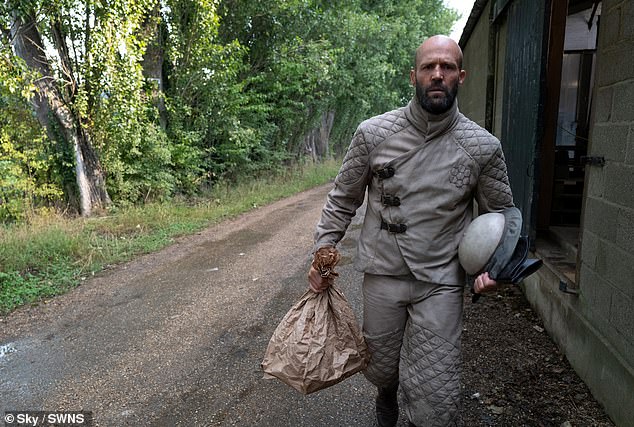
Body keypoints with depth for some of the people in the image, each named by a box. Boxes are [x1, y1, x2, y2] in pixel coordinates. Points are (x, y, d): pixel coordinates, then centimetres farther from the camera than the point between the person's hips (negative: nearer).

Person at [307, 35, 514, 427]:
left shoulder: (483, 147, -5)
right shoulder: (373, 133, -5)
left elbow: (500, 213, 8)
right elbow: (343, 199, 5)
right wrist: (324, 249, 0)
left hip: (441, 283, -1)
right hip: (382, 275, 1)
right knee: (381, 369, 21)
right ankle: (387, 396, 58)